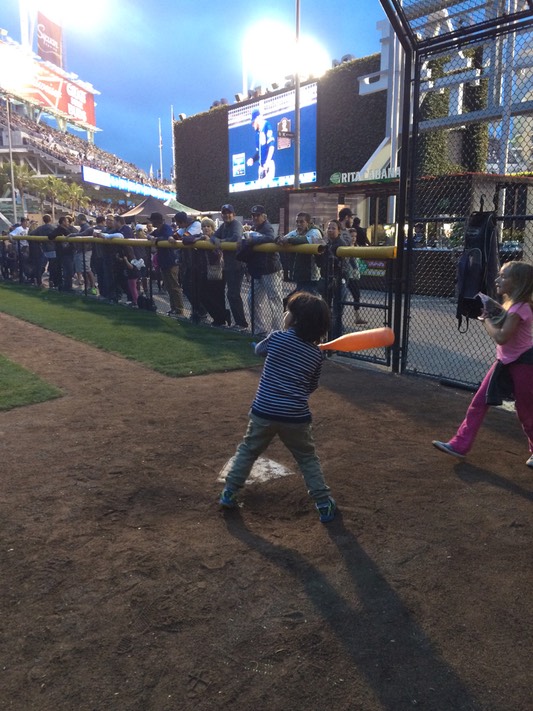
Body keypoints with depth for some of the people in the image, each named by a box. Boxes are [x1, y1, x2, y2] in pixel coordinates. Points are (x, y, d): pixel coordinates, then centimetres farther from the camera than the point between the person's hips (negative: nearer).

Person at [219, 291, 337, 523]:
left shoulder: (277, 338, -6)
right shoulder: (316, 354, 1)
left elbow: (259, 350, 17)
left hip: (264, 412, 0)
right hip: (296, 417, 1)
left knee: (248, 450, 20)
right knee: (308, 459, 17)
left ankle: (229, 493, 24)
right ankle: (324, 504, 17)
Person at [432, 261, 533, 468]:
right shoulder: (511, 304, 6)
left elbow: (501, 337, -29)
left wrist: (487, 320, -14)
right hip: (505, 361, 9)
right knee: (479, 402, 3)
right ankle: (460, 445, 6)